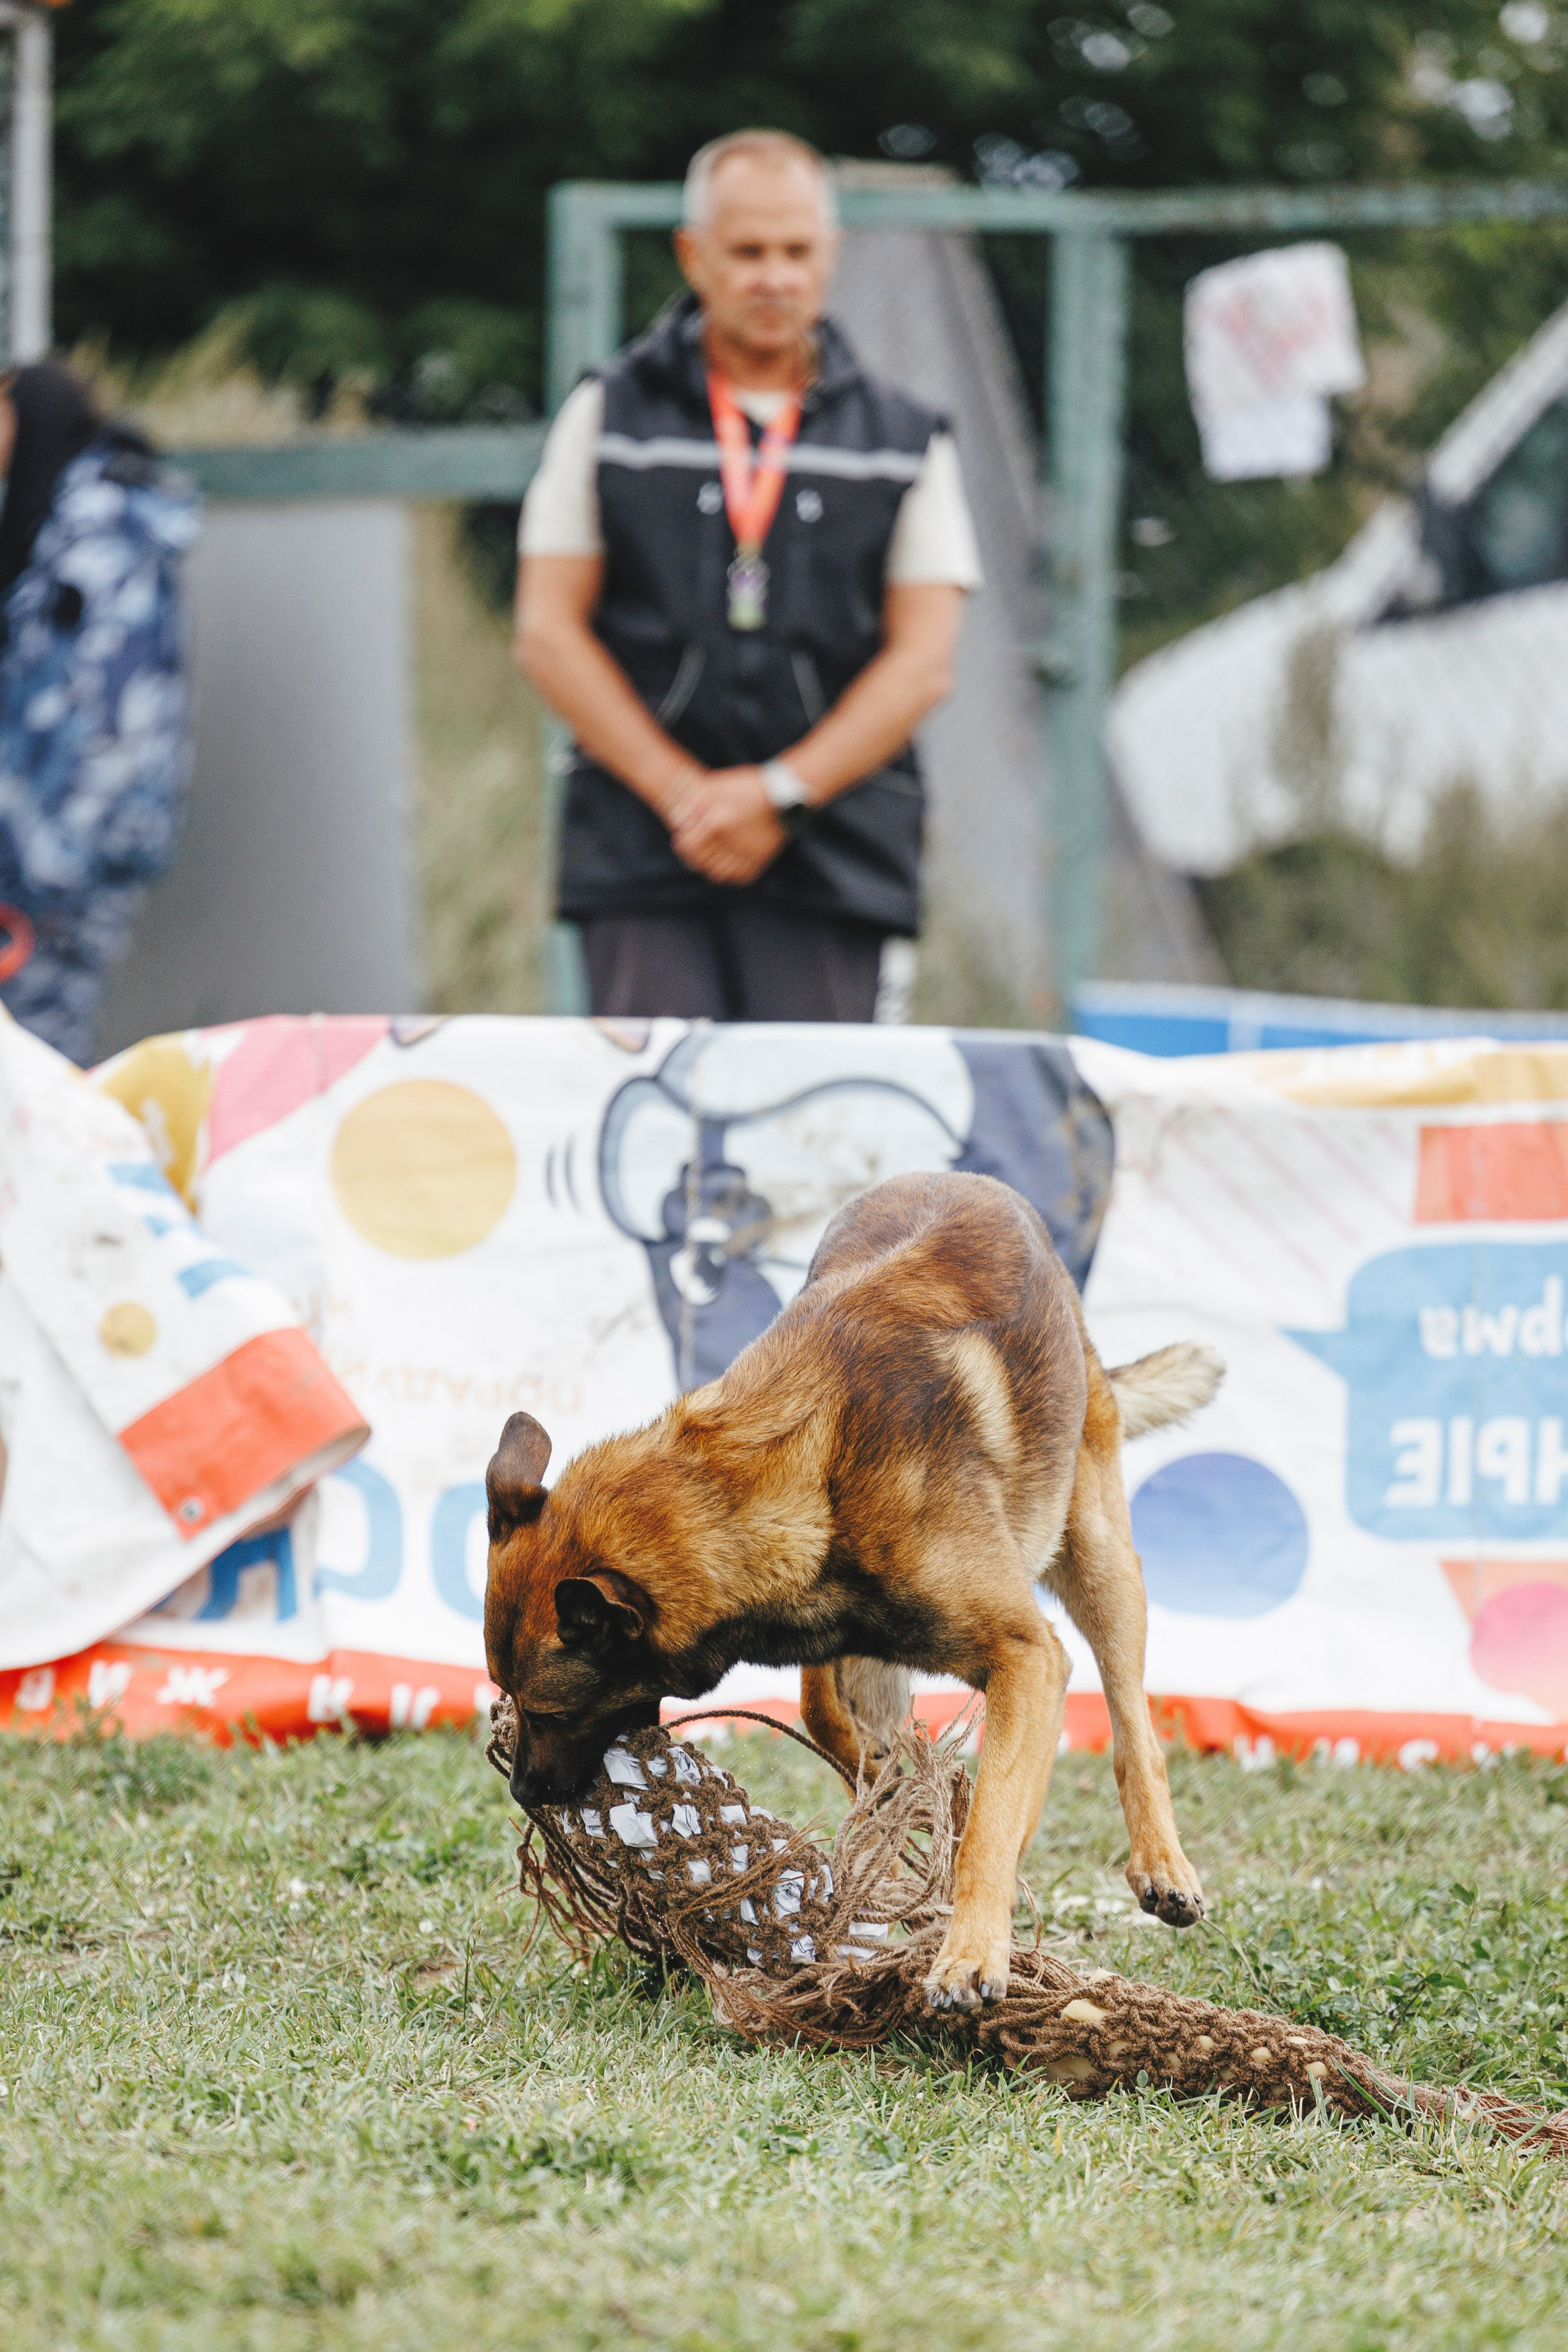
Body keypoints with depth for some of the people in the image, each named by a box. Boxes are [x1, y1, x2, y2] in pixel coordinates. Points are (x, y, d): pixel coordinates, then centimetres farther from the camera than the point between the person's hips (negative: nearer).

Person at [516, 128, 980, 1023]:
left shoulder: (906, 442, 11)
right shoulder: (611, 417, 10)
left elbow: (922, 663, 4)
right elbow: (549, 631, 5)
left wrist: (779, 796, -8)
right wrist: (683, 794, -7)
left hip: (829, 863, 0)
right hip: (642, 846, 0)